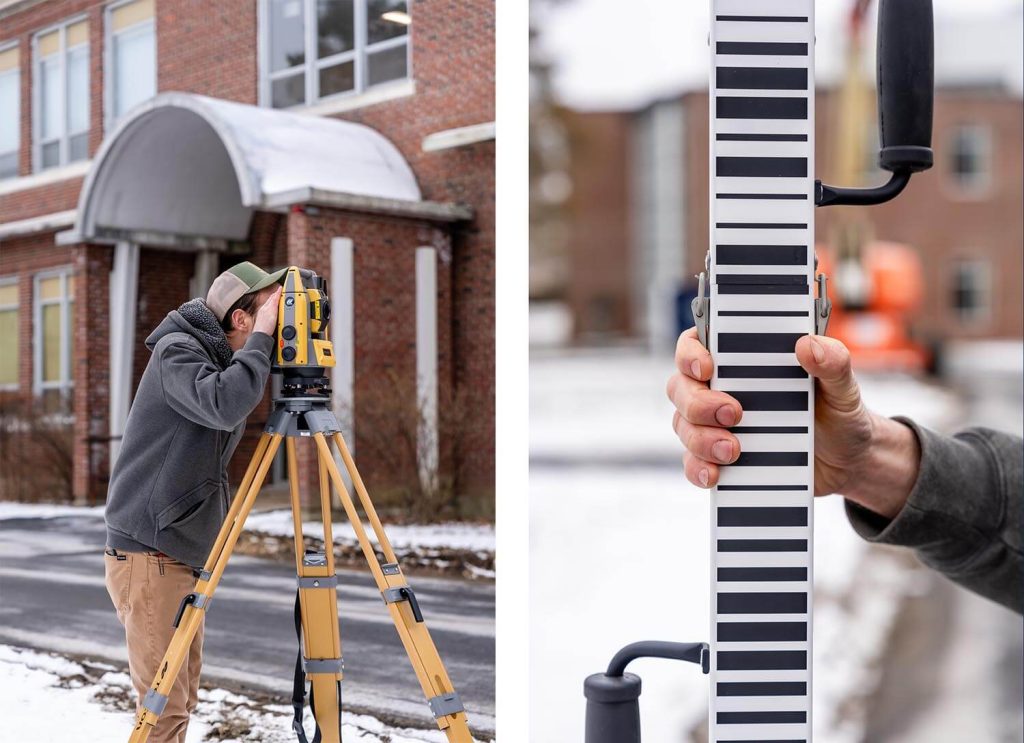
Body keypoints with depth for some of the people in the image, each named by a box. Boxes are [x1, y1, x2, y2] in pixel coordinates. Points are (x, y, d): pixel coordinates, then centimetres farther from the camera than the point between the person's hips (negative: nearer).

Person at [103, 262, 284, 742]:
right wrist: (261, 339, -21)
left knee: (183, 696, 14)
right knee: (164, 703, -8)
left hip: (184, 554, 9)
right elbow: (222, 406, -31)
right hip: (148, 554, -9)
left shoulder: (226, 362, 13)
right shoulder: (177, 350, -14)